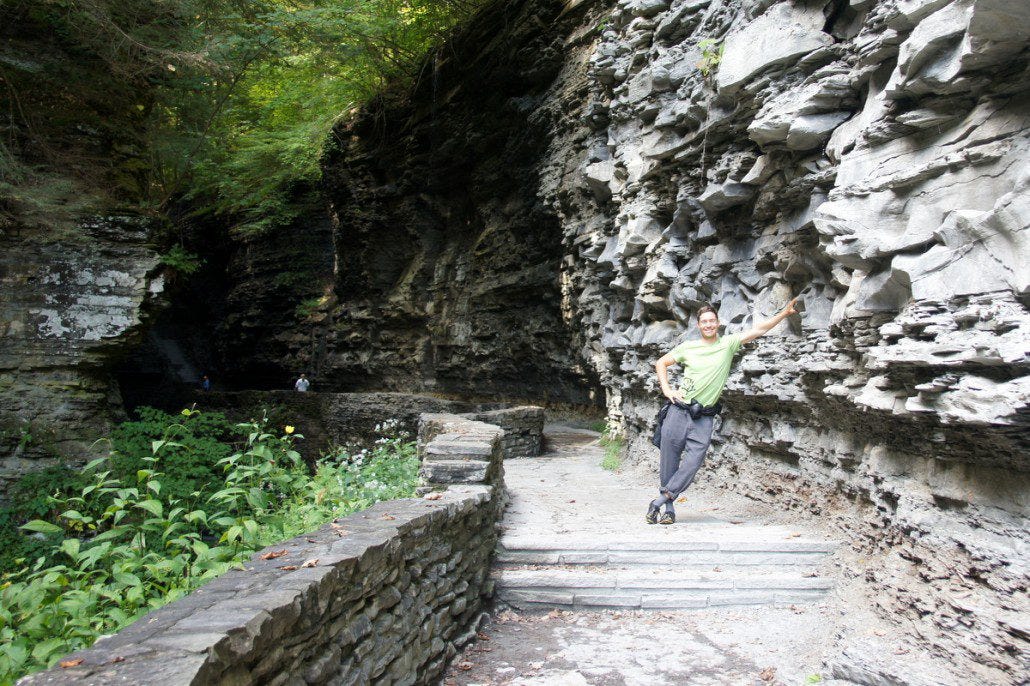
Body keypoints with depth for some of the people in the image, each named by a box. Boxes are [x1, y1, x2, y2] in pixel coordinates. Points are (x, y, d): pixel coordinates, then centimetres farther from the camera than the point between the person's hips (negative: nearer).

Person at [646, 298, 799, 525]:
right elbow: (661, 363, 15)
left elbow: (758, 330, 1)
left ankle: (657, 504, 1)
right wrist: (666, 390, 3)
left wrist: (785, 313, -5)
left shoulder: (728, 343, 6)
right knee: (669, 460, 2)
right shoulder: (688, 347, 6)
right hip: (679, 411, 1)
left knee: (692, 465, -9)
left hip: (704, 419, 0)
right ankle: (669, 508, 15)